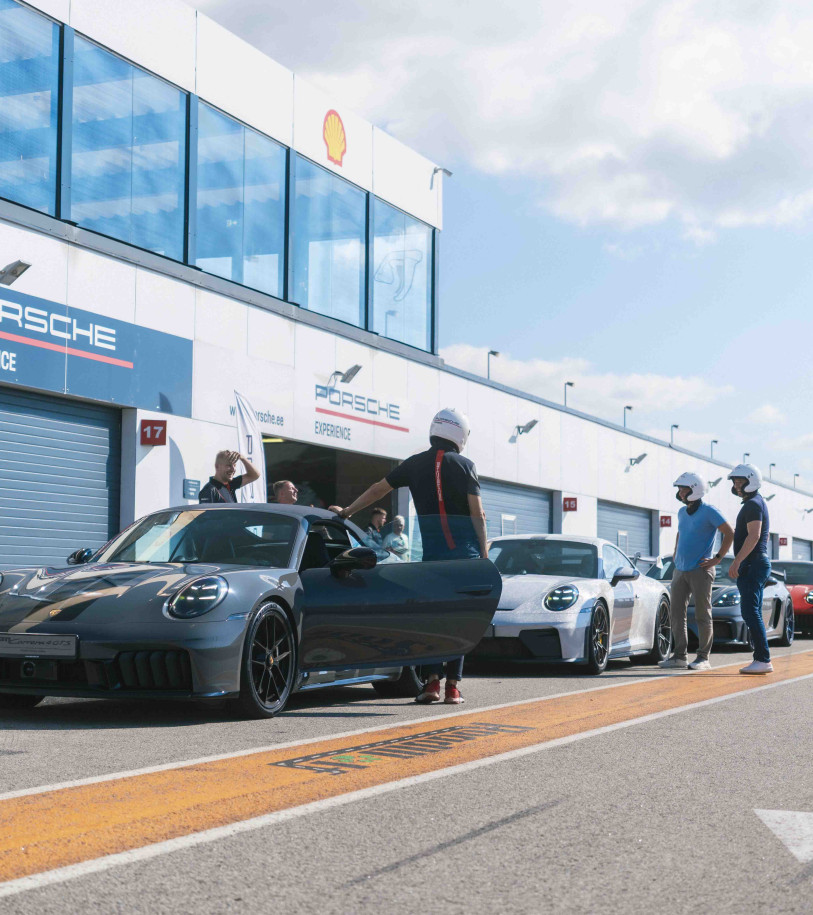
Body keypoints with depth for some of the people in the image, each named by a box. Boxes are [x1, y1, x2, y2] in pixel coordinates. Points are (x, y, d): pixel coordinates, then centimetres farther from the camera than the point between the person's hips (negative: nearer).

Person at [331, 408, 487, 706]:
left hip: (432, 553, 2)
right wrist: (484, 554, 1)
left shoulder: (415, 463, 7)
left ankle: (432, 681, -1)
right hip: (466, 553, -2)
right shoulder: (464, 465, -2)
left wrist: (347, 511, 26)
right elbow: (477, 514, -5)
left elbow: (378, 489, 15)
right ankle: (452, 685, 1)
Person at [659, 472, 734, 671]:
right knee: (676, 612, 4)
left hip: (700, 571, -7)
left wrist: (717, 558, -11)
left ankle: (703, 658, 1)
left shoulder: (709, 512, -9)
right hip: (681, 570, 7)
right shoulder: (682, 512, 13)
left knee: (702, 615, -3)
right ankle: (679, 656, 9)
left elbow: (729, 534, -10)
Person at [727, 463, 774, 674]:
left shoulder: (753, 504, -12)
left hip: (752, 565, -11)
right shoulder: (758, 503, 20)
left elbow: (754, 536, -23)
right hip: (759, 563, 11)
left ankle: (763, 659, -17)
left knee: (750, 612, -14)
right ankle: (761, 659, 9)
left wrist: (737, 561, -27)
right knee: (753, 613, 9)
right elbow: (765, 535, 29)